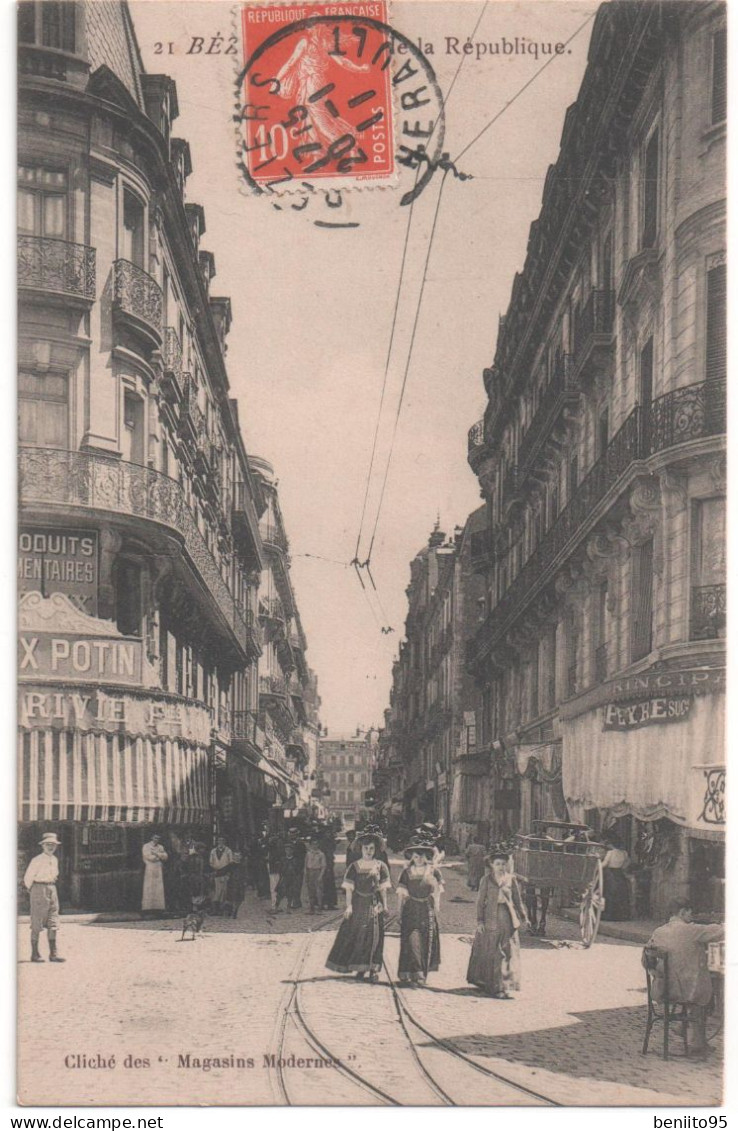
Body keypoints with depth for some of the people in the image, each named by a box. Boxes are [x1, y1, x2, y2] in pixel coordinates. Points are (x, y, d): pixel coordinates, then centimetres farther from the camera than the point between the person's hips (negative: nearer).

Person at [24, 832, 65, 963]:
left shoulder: (54, 860, 11)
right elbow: (28, 878, -6)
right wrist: (32, 891, 4)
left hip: (52, 890, 7)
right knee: (37, 924, -1)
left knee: (53, 924, 4)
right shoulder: (37, 860, -11)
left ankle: (53, 954, 5)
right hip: (39, 890, -7)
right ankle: (34, 954, 6)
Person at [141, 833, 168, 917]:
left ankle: (156, 909, -1)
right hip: (149, 870, -5)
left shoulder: (160, 847, 17)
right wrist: (160, 856, -2)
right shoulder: (146, 846, 3)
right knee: (149, 889, -9)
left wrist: (156, 853, -9)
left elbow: (166, 856, 4)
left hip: (158, 870, 5)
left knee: (158, 890, -2)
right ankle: (146, 910, -10)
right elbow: (149, 856, -12)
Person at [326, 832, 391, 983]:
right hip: (358, 904, 0)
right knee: (357, 935, 2)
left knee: (374, 935, -1)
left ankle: (373, 968, 4)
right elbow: (349, 888, -2)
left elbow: (383, 888, 4)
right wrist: (349, 905, -9)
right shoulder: (354, 867, -1)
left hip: (374, 904, 0)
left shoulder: (380, 866, 2)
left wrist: (384, 905, 0)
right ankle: (360, 967, 13)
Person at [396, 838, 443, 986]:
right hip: (411, 910, -1)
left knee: (426, 943, 3)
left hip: (427, 909, 1)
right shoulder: (407, 872, 3)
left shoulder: (433, 871, 3)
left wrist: (436, 911, 2)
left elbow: (437, 893, 6)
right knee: (412, 940, -12)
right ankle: (417, 973, -11)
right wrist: (399, 912, 3)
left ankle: (421, 974, 17)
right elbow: (401, 893, 5)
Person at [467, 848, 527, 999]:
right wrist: (480, 920, -6)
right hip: (491, 918, -2)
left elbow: (517, 899, 12)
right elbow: (480, 901, -1)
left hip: (507, 919, 2)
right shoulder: (486, 880, 0)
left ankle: (505, 985, 4)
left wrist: (523, 916, 9)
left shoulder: (511, 879, 6)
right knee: (490, 951, 1)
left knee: (508, 952, -1)